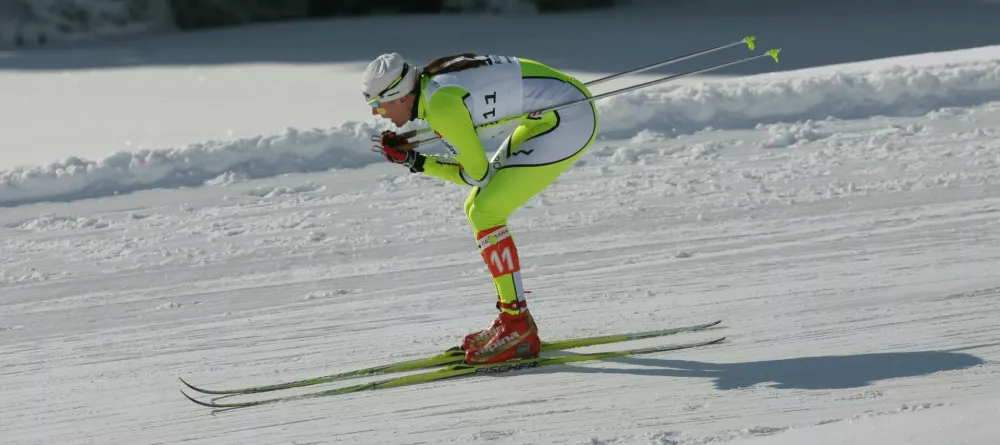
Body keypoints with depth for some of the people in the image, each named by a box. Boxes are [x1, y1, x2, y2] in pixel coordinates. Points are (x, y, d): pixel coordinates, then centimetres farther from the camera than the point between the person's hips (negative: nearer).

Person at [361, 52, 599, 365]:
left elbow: (477, 174, -13)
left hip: (571, 119, -10)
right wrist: (409, 152, 0)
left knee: (484, 213, -12)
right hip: (549, 115, 10)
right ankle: (512, 320, 18)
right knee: (477, 208, 12)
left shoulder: (441, 105, -21)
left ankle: (518, 329, -7)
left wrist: (417, 163, -3)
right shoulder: (431, 83, 6)